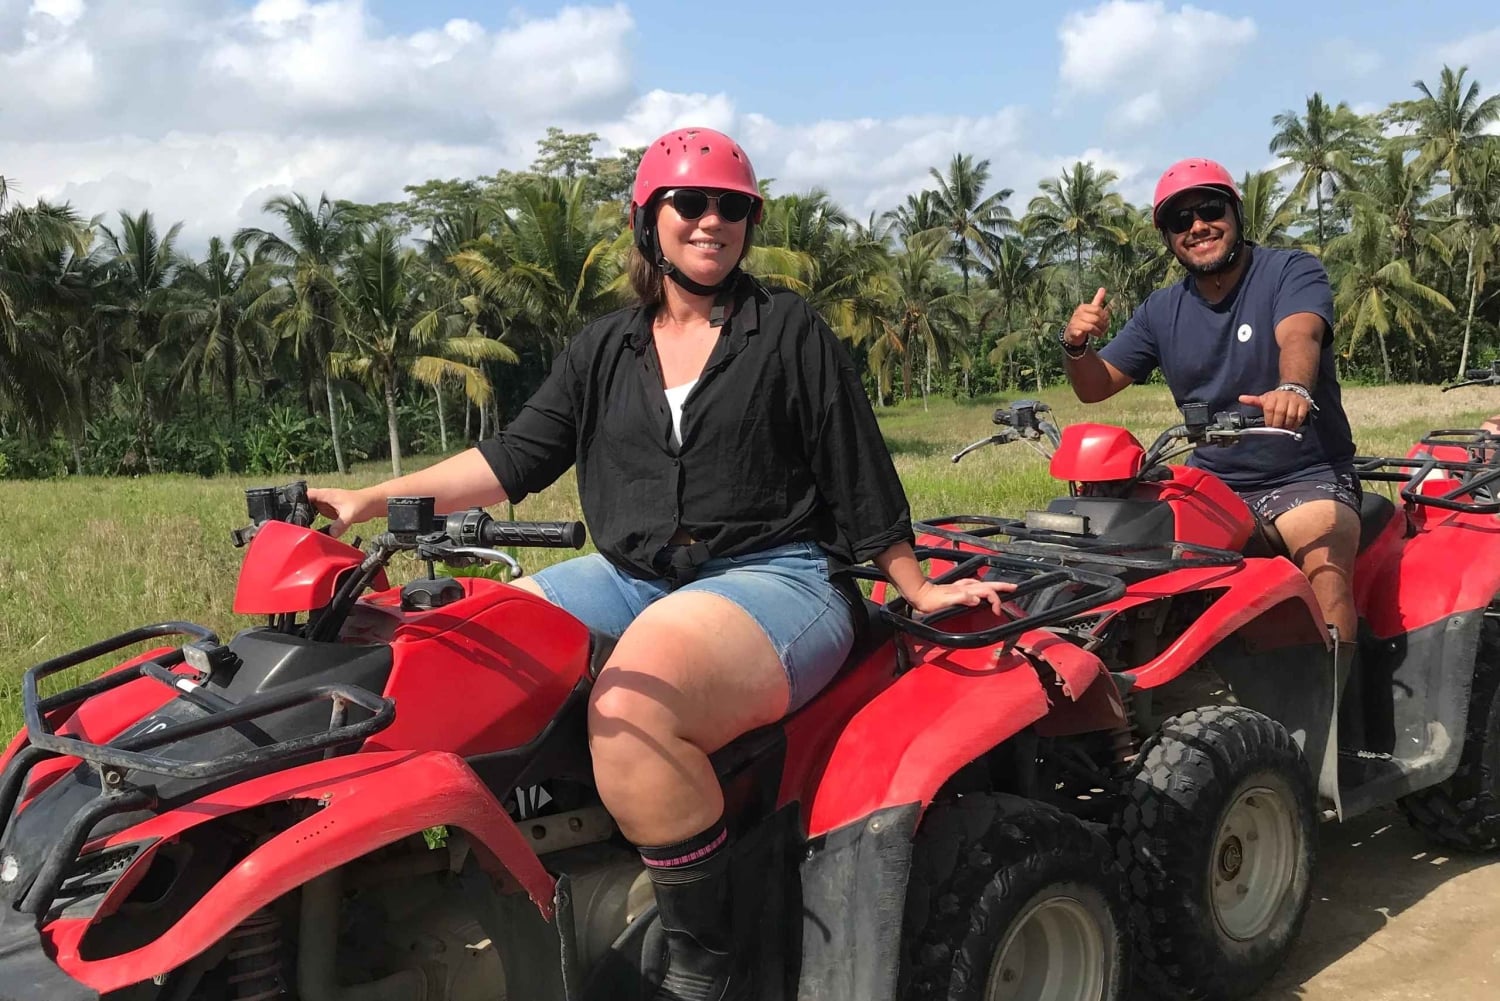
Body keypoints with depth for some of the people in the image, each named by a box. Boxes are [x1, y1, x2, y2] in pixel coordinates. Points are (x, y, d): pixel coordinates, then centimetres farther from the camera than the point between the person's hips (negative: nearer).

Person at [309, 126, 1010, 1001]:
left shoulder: (790, 330, 7)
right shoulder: (604, 351, 17)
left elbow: (858, 473, 8)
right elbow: (512, 460, 16)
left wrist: (919, 590, 10)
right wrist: (371, 501, 9)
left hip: (775, 578, -5)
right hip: (631, 579, 6)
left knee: (631, 706, -35)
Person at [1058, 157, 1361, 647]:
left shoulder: (1292, 271, -4)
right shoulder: (1161, 310, 10)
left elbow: (1299, 336, -26)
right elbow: (1095, 387, 12)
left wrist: (1294, 389, -49)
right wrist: (1077, 346, -11)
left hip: (1305, 478, -4)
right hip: (1210, 484, 5)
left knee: (1327, 569, -32)